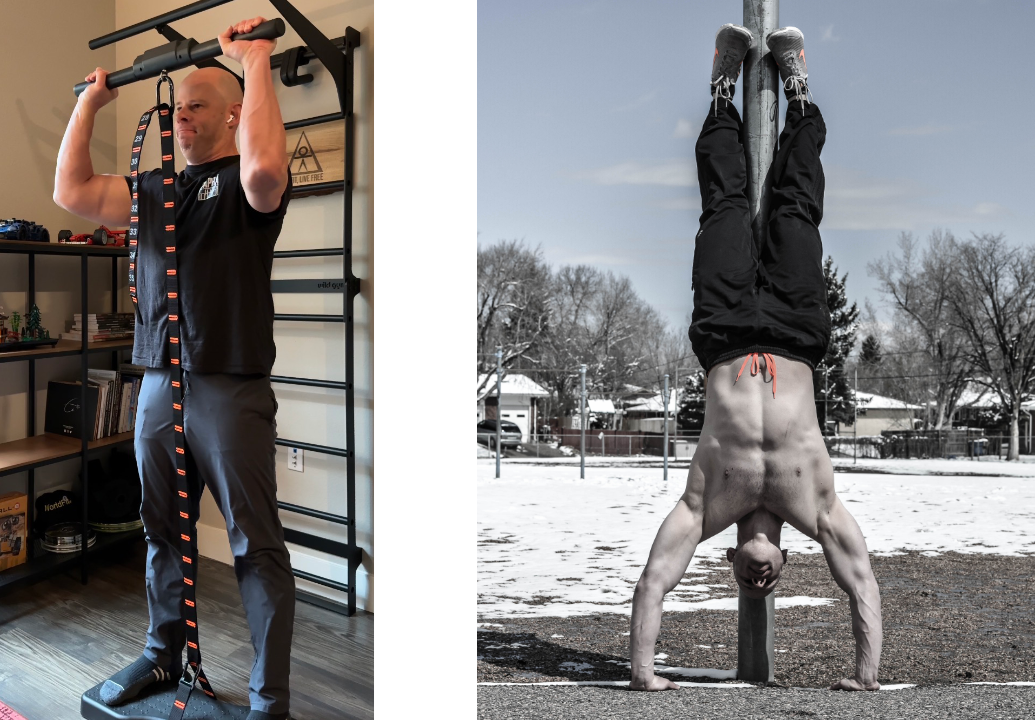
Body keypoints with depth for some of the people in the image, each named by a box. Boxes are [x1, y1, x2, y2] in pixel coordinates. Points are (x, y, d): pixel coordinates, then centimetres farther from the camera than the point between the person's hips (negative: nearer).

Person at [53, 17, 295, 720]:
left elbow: (265, 167, -29)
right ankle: (166, 654, 39)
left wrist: (257, 63, -20)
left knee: (257, 547, -1)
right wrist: (88, 104, 19)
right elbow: (72, 192, 13)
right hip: (158, 386, 8)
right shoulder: (157, 187, 18)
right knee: (164, 535, 19)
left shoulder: (244, 183, -4)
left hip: (231, 390, -7)